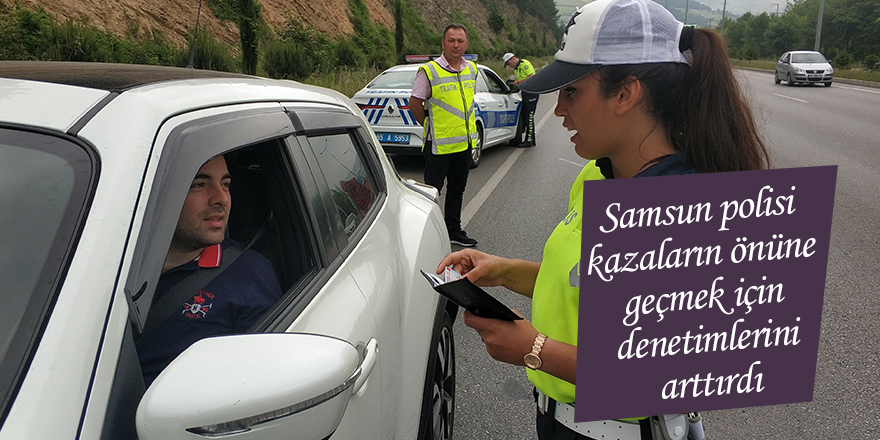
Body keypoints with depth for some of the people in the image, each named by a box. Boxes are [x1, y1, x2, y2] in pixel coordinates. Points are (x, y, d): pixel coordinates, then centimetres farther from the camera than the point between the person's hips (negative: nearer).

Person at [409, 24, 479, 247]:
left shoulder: (472, 69, 8)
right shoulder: (429, 71, -11)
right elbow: (414, 103, -5)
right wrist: (431, 125, 1)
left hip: (465, 143, 7)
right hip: (439, 144, -6)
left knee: (457, 189, 16)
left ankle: (454, 231, 28)